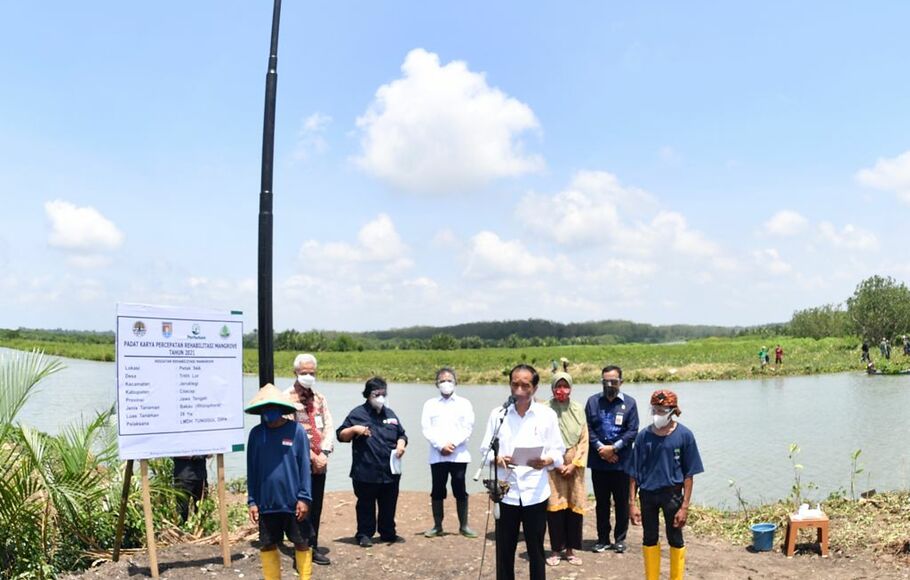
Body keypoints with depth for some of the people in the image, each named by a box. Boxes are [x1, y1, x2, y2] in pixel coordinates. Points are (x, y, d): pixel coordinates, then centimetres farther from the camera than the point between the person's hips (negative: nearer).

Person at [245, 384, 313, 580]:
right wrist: (252, 501, 2)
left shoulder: (296, 430, -7)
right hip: (266, 502, 3)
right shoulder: (256, 433, 1)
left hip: (293, 501, -2)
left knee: (302, 543, 6)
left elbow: (304, 466, -5)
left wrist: (304, 497, -9)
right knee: (268, 545, 10)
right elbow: (251, 469, 5)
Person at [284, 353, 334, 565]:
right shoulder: (287, 398, -5)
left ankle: (312, 548, 19)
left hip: (320, 462, 6)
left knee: (316, 508, 10)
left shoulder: (320, 398, 14)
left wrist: (324, 453, -9)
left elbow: (329, 427, 7)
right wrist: (312, 456, -14)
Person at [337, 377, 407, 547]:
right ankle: (364, 534, 16)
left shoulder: (390, 414, 15)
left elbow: (401, 435, 22)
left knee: (389, 506, 13)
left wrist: (401, 444, 1)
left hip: (390, 471, 5)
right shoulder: (358, 414, -1)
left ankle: (388, 533, 26)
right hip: (365, 472, -5)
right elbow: (341, 436, -1)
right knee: (366, 506, 5)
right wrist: (354, 429, -18)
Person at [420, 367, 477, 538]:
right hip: (437, 455, 1)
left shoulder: (464, 403, 7)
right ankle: (437, 526, 15)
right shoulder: (430, 404, 8)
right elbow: (427, 429, -1)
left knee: (460, 492, 2)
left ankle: (463, 526, 11)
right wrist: (441, 446, -14)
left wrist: (453, 444, -14)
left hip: (459, 455, -1)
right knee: (437, 492, 5)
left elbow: (467, 429, -1)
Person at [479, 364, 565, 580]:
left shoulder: (547, 415, 0)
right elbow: (485, 450, 4)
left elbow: (558, 451, 1)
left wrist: (546, 461, -20)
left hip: (535, 493, -1)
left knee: (536, 550, 9)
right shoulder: (497, 414, 2)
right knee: (504, 550, 8)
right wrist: (497, 459, -18)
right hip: (506, 492, 1)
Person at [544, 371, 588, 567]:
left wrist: (574, 464, -6)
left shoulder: (578, 410, 3)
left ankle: (570, 549, 15)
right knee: (555, 507, -2)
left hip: (574, 466, 3)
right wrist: (557, 464, -9)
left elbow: (583, 440, 3)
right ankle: (556, 549, 10)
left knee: (574, 506, 4)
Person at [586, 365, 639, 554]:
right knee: (601, 502, 10)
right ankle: (603, 539, 21)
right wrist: (600, 447, -12)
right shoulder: (593, 401, 4)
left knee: (622, 502, 7)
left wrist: (613, 448, -13)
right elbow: (587, 428, 0)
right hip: (598, 462, 1)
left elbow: (633, 431, -5)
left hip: (622, 462, -1)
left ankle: (620, 539, 20)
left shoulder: (629, 403, 0)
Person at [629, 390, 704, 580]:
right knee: (649, 539, 15)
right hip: (647, 494, 2)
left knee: (675, 539, 10)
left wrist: (685, 506, -10)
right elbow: (634, 473, 0)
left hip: (672, 494, -2)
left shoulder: (684, 435, -10)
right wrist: (632, 503, -2)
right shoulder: (644, 435, -5)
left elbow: (689, 474, -7)